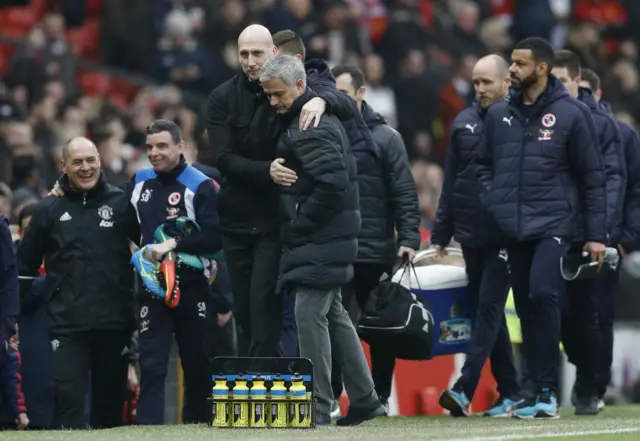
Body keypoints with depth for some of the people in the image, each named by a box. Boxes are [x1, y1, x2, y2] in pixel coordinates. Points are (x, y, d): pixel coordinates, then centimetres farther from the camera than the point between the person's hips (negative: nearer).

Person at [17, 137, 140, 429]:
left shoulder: (121, 202, 3)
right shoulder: (49, 209, 5)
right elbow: (25, 264, 8)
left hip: (115, 320, 1)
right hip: (67, 324, -1)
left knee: (111, 395, 8)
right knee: (69, 394, -9)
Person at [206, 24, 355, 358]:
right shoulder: (223, 98, 1)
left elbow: (349, 108, -6)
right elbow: (223, 158, -9)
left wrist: (323, 100, -30)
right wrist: (266, 171, -27)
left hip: (277, 220, -2)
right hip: (237, 218, 2)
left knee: (264, 307, -12)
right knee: (244, 313, 7)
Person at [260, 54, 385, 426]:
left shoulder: (310, 129, -17)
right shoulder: (320, 117, 15)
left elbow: (332, 184, -25)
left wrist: (299, 225, -17)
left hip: (320, 241, -11)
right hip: (331, 237, 11)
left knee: (310, 315, -10)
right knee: (333, 315, 15)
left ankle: (318, 407, -9)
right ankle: (364, 399, 22)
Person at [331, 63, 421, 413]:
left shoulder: (385, 137, 1)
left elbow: (404, 193, -2)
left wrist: (409, 239, -11)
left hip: (376, 252, -1)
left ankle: (380, 397, 17)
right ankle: (329, 397, -2)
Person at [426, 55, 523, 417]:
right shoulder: (463, 123, 11)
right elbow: (451, 180, 14)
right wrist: (442, 233, 12)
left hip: (506, 235, -6)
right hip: (471, 235, 6)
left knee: (489, 308, -10)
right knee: (488, 311, 9)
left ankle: (465, 390, -16)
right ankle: (511, 393, 17)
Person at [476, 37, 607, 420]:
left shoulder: (572, 113, -3)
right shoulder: (499, 115, 9)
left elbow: (592, 177, -1)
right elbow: (485, 165, 19)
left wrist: (596, 235, -4)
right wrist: (492, 205, 2)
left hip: (553, 224, -5)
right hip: (512, 229, 5)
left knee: (542, 295, -22)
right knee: (526, 309, 6)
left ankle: (548, 391, -15)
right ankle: (541, 394, 13)